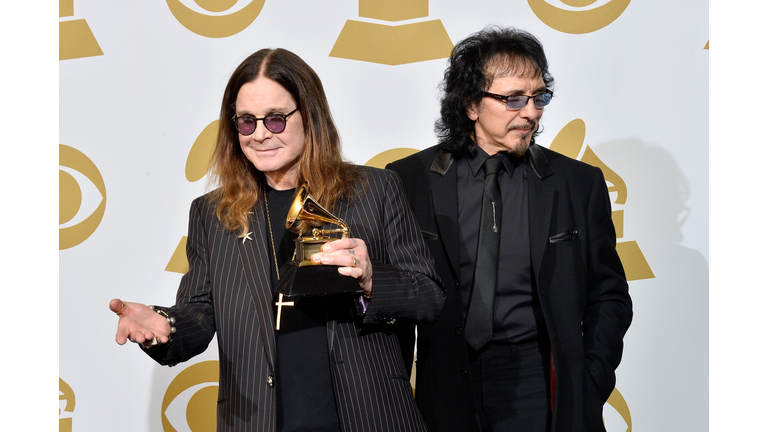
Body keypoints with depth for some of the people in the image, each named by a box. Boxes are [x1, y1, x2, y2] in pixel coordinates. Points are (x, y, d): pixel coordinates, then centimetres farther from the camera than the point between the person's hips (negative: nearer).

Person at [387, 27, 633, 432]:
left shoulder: (580, 183, 4)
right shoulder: (410, 180, 1)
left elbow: (609, 297, 8)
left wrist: (587, 389, -3)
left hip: (535, 385, 0)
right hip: (446, 391, 0)